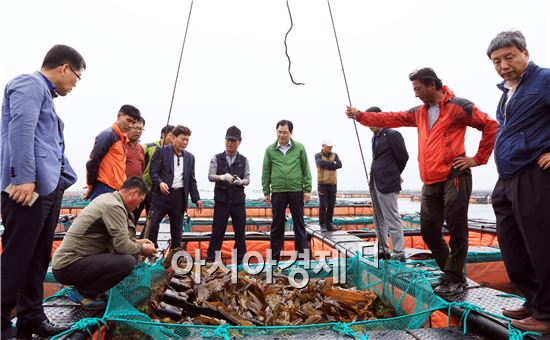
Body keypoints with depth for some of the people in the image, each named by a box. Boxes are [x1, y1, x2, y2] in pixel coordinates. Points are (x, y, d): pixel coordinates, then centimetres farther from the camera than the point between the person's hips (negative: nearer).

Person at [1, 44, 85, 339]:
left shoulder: (45, 94, 26)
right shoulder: (29, 84, -4)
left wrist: (65, 180, 21)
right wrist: (24, 178, -25)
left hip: (48, 187, 10)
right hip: (29, 187, -10)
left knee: (38, 258, 13)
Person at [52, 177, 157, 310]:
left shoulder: (108, 198, 11)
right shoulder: (114, 206, -19)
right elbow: (122, 246, -22)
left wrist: (136, 242, 14)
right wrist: (142, 249, -4)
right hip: (68, 267, -10)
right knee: (127, 261, -24)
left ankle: (82, 289, 11)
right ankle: (83, 293, -5)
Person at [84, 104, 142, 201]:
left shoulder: (123, 138, 16)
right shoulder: (108, 135, -10)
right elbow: (92, 162, -12)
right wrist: (91, 186, -4)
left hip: (116, 190, 8)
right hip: (104, 190, -8)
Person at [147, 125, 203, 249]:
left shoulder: (190, 157, 14)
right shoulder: (161, 151, 1)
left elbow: (192, 180, 15)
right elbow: (153, 171, -4)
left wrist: (196, 199, 9)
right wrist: (160, 183, -23)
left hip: (180, 196, 4)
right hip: (162, 194, -4)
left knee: (177, 228, 8)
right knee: (152, 225, -6)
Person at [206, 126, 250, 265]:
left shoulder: (243, 160, 5)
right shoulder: (217, 158, 3)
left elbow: (247, 179, 2)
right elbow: (210, 176, -5)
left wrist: (240, 181, -21)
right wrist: (222, 177, -26)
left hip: (238, 201, 1)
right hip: (221, 200, -1)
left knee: (240, 231, 6)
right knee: (217, 230, 2)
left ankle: (239, 259, 18)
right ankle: (210, 258, 13)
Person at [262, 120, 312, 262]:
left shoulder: (299, 148, 1)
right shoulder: (270, 149, 3)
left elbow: (306, 169, 3)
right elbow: (266, 172, 6)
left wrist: (307, 189, -2)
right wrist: (266, 192, 3)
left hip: (297, 191, 0)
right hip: (277, 192, 1)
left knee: (299, 224, 8)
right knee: (277, 225, 8)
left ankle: (302, 254, 18)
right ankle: (274, 256, 19)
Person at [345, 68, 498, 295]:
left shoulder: (458, 106, -4)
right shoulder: (419, 113, 17)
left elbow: (491, 126, -5)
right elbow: (390, 119, 15)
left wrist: (478, 159, -6)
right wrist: (360, 116, 8)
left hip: (454, 177, -7)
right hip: (431, 183, 8)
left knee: (457, 229, -4)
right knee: (429, 230, 9)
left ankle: (455, 279, 8)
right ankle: (450, 273, 24)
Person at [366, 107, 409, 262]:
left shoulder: (392, 135, -10)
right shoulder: (375, 137, 14)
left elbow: (403, 157, -7)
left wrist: (394, 174, 6)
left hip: (387, 184, -9)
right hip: (375, 184, 9)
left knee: (392, 219, -4)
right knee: (379, 220, 14)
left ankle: (399, 253, 3)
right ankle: (383, 250, 25)